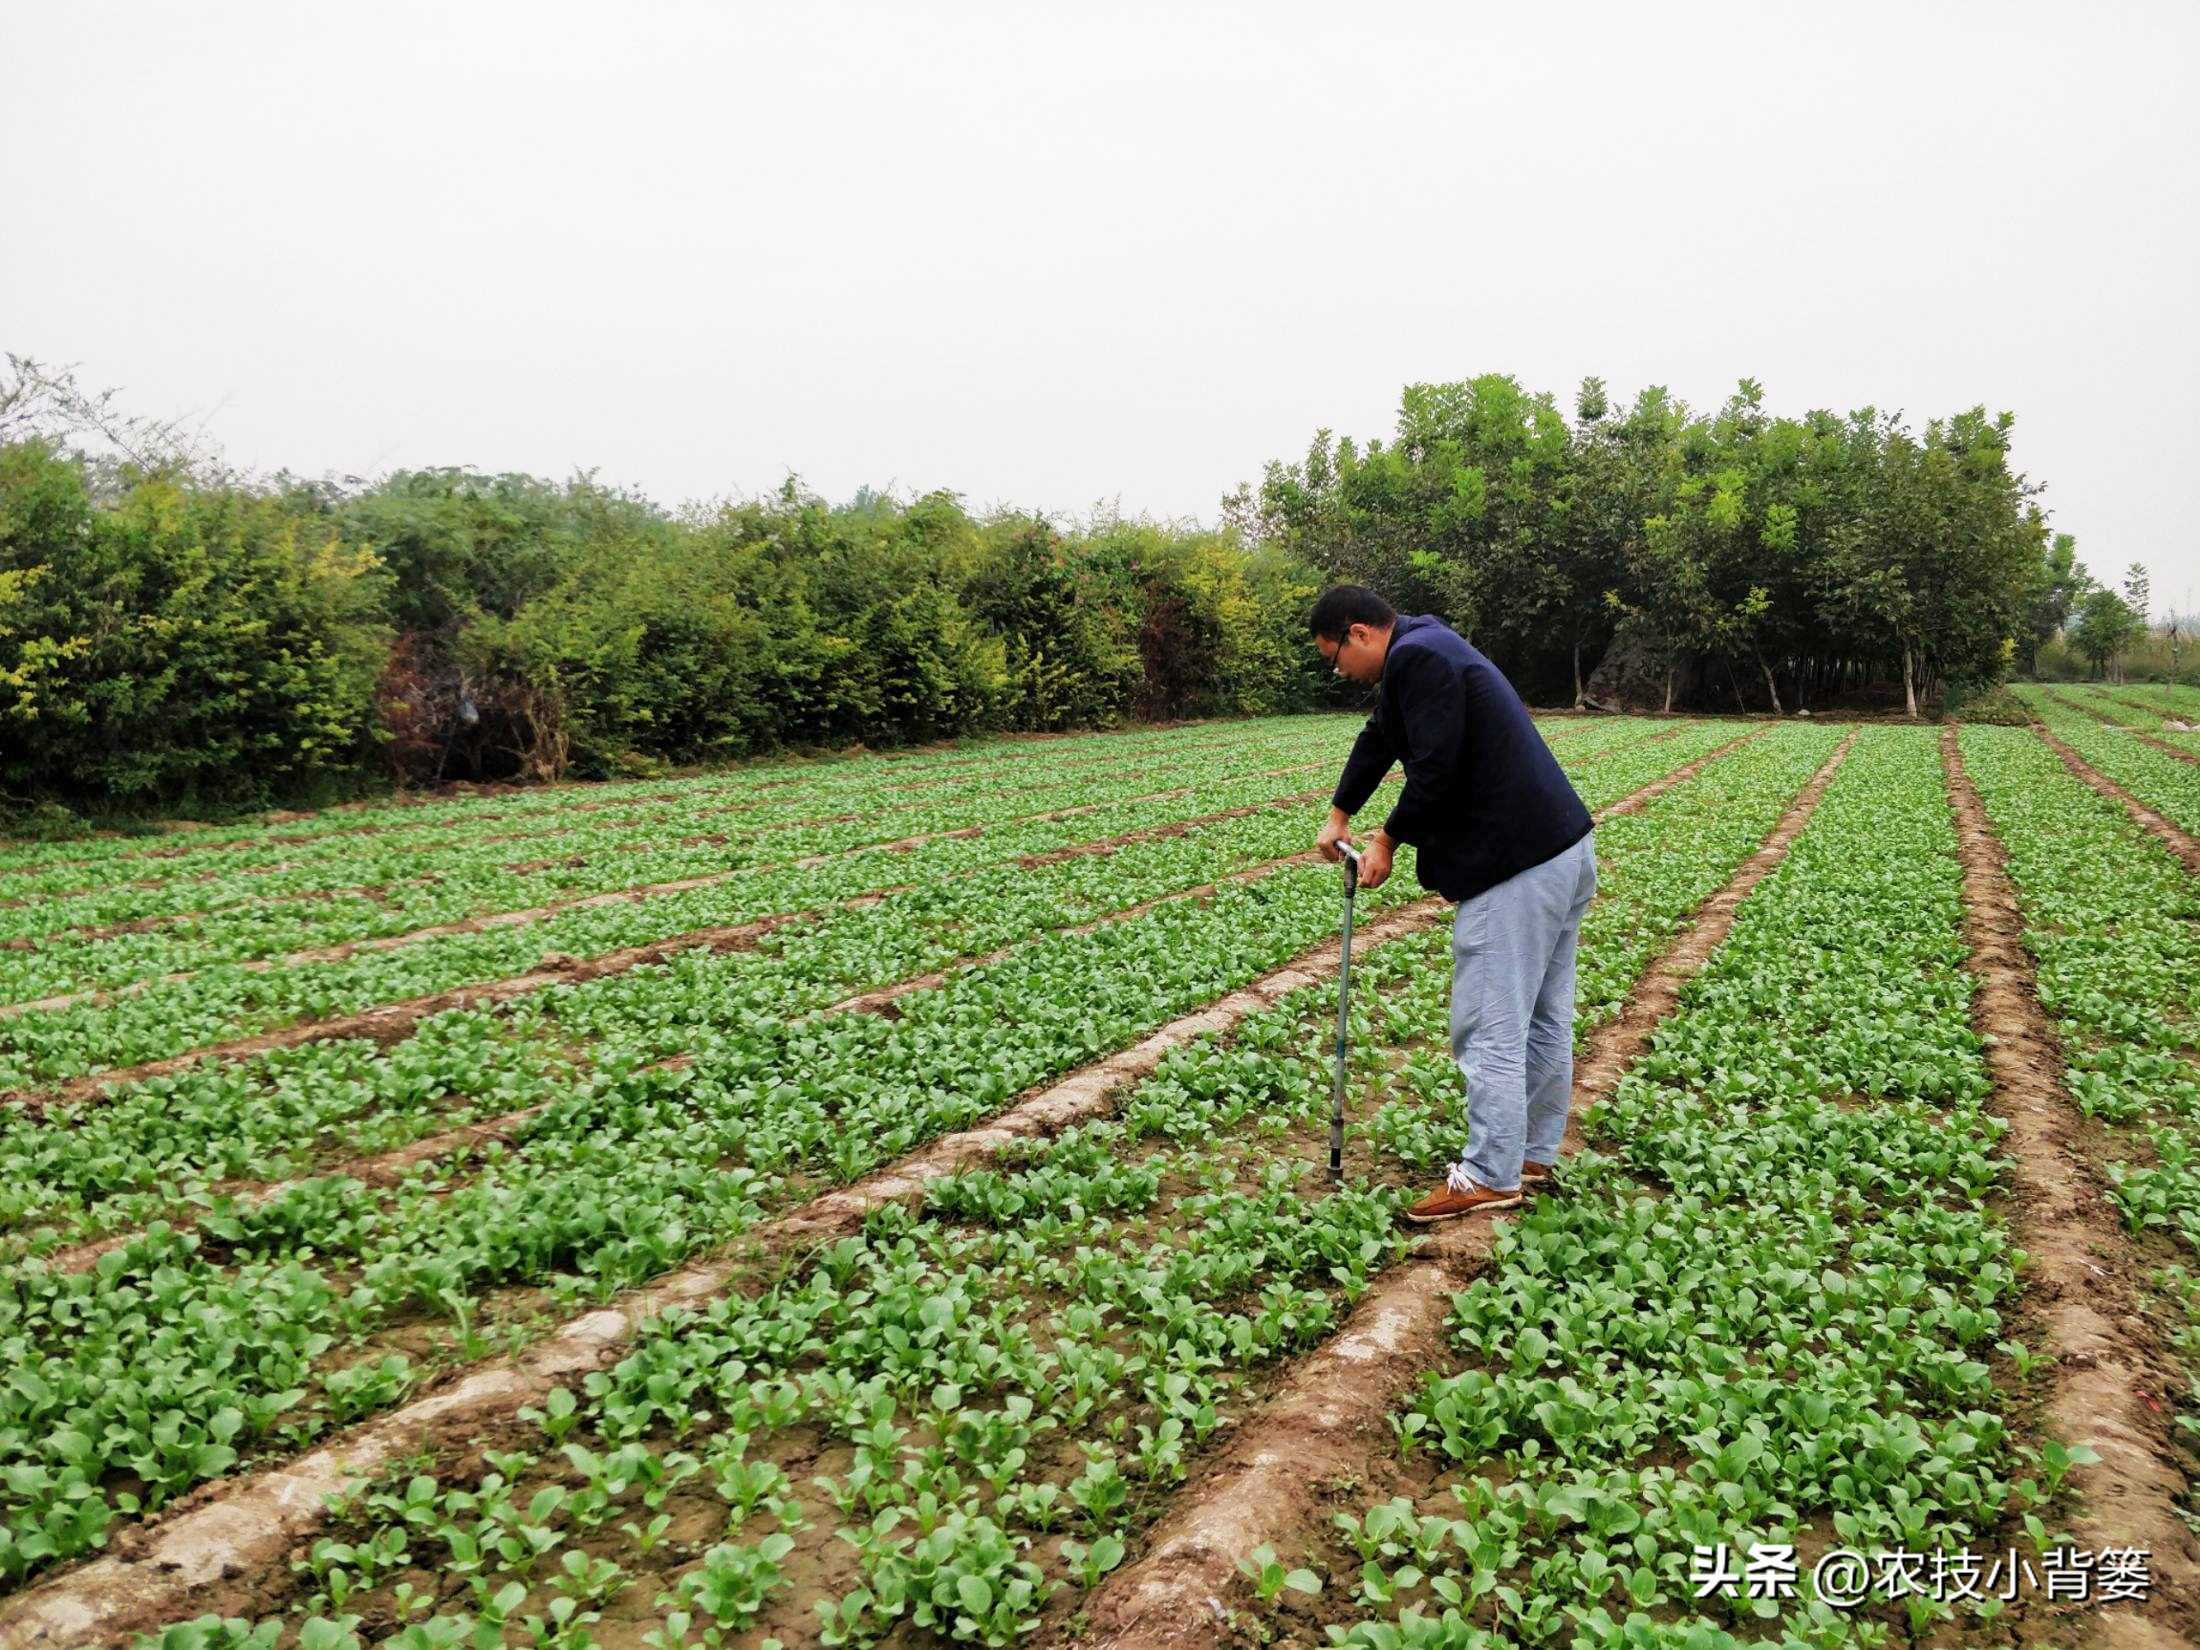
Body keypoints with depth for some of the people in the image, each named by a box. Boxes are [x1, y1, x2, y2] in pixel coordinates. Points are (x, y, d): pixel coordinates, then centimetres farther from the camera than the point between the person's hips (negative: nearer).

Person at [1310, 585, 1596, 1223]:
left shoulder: (1415, 658, -14)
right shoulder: (1427, 653, 20)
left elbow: (1434, 768, -20)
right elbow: (1379, 738, 31)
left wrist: (1388, 840, -6)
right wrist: (1339, 815, 32)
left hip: (1516, 869, -11)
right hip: (1564, 848, 11)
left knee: (1490, 1027, -4)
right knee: (1545, 1019, 16)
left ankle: (1490, 1177, 3)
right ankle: (1533, 1154, 27)